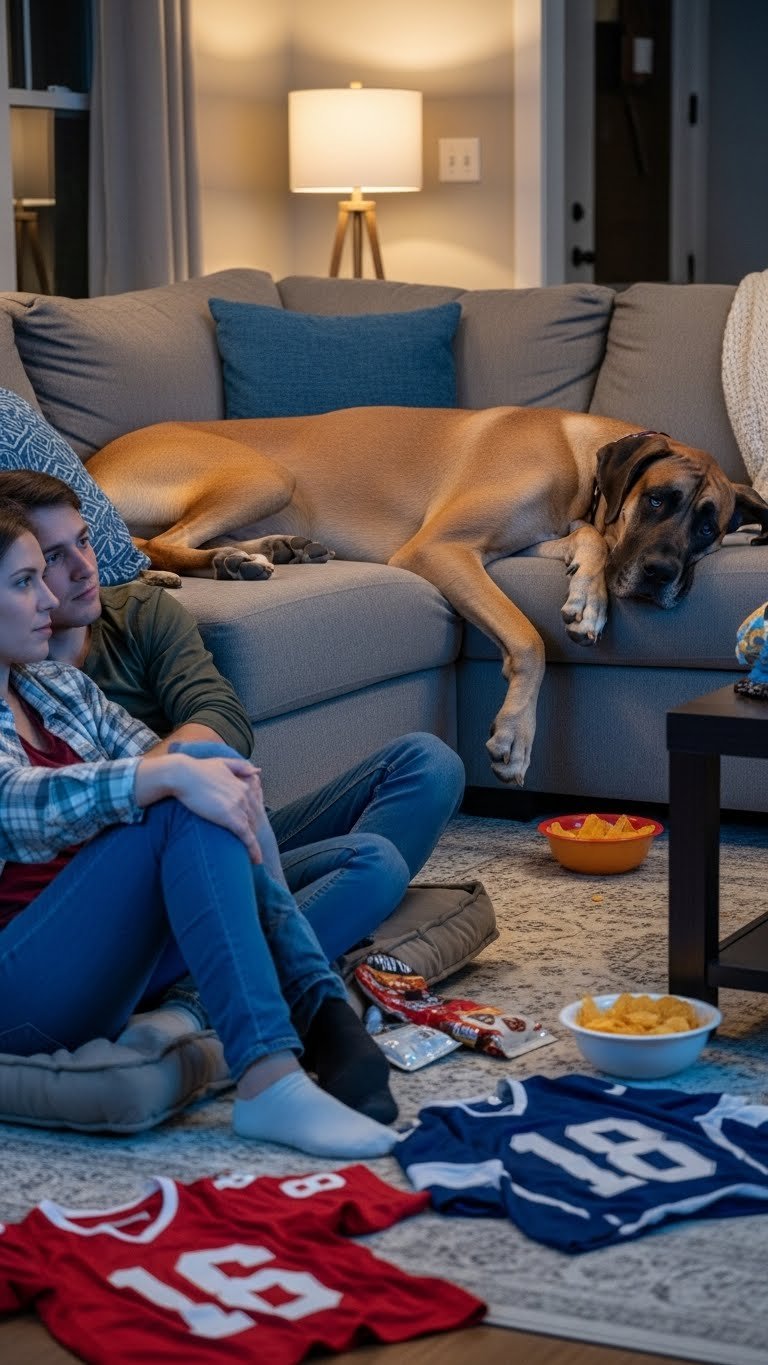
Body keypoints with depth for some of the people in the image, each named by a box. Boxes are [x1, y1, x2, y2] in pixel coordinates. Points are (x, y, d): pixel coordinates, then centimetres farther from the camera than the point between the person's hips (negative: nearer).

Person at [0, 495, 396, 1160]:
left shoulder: (61, 687, 21)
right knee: (189, 805, -25)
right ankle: (270, 1079, -34)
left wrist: (225, 775, -12)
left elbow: (157, 756, 12)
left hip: (106, 955, 8)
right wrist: (174, 773, -35)